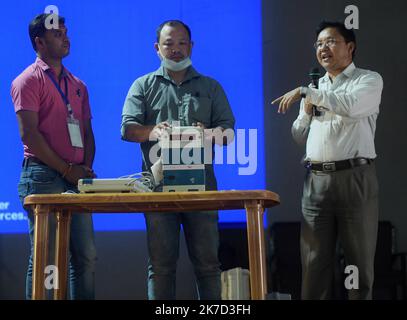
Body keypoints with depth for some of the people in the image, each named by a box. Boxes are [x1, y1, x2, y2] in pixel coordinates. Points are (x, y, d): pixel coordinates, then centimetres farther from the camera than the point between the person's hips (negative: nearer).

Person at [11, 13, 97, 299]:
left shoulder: (77, 85, 20)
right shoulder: (28, 80, -1)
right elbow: (29, 134, -10)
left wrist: (86, 167, 0)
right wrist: (66, 169, -12)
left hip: (76, 178, 6)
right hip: (44, 176, -6)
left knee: (86, 255, 5)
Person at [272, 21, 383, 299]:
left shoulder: (369, 80, 3)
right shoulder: (315, 89, 20)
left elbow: (351, 105, -19)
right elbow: (299, 136, 24)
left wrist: (305, 92, -16)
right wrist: (307, 109, 5)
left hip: (354, 178, -5)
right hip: (316, 180, 5)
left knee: (359, 260, 0)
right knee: (314, 260, 2)